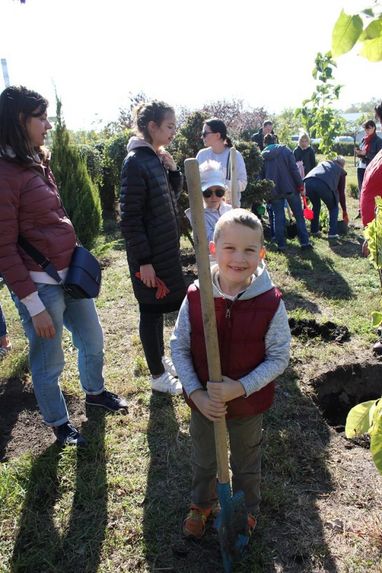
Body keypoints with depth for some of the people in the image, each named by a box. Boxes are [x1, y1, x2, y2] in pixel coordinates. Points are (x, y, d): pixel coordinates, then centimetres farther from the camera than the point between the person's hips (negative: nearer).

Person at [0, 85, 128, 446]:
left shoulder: (36, 162, 10)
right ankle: (59, 424, 35)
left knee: (93, 340, 23)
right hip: (39, 284, -8)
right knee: (49, 362, 11)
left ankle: (94, 392, 49)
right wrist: (34, 305, -16)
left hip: (70, 274, 8)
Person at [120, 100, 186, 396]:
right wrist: (143, 261, -20)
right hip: (149, 254, -9)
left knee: (160, 305, 20)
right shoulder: (136, 163, -18)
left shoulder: (157, 158, 7)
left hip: (165, 247, 9)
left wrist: (172, 169, -1)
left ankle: (161, 357, 38)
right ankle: (158, 376, 20)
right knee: (151, 309, 4)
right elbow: (130, 218, -21)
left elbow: (173, 195, 17)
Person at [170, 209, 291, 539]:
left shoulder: (270, 303, -22)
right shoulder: (195, 297, -17)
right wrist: (196, 394, -17)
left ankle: (247, 511, 55)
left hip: (248, 405, -1)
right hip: (204, 404, 2)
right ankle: (202, 503, 58)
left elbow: (279, 357, -15)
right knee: (203, 461, 28)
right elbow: (179, 347, -9)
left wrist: (240, 388, -25)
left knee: (247, 465, 26)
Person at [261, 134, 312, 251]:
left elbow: (262, 176, 10)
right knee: (299, 215, 7)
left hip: (274, 191, 2)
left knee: (278, 217, 8)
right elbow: (294, 169, -7)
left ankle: (281, 244, 7)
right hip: (290, 188, -1)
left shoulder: (262, 155, 7)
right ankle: (304, 242, 6)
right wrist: (300, 184, -4)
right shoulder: (285, 150, 1)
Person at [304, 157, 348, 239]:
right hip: (323, 185, -4)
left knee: (316, 206, 30)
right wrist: (344, 211, 34)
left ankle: (314, 230, 33)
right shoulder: (341, 171, 27)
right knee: (333, 207, 20)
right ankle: (332, 233, 13)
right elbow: (341, 192, 27)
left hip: (308, 182, 4)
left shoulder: (323, 163, 38)